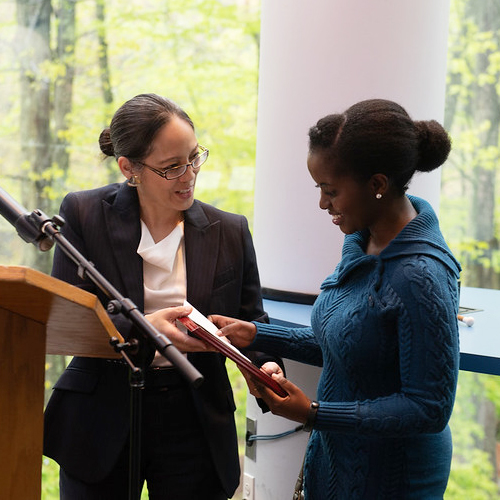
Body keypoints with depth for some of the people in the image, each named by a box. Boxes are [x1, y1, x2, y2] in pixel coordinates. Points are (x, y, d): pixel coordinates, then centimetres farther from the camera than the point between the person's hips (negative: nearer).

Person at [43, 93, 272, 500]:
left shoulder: (231, 231, 3)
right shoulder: (84, 214, -4)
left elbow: (252, 320, 9)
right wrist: (139, 329, -25)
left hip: (195, 426, 1)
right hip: (101, 425, -1)